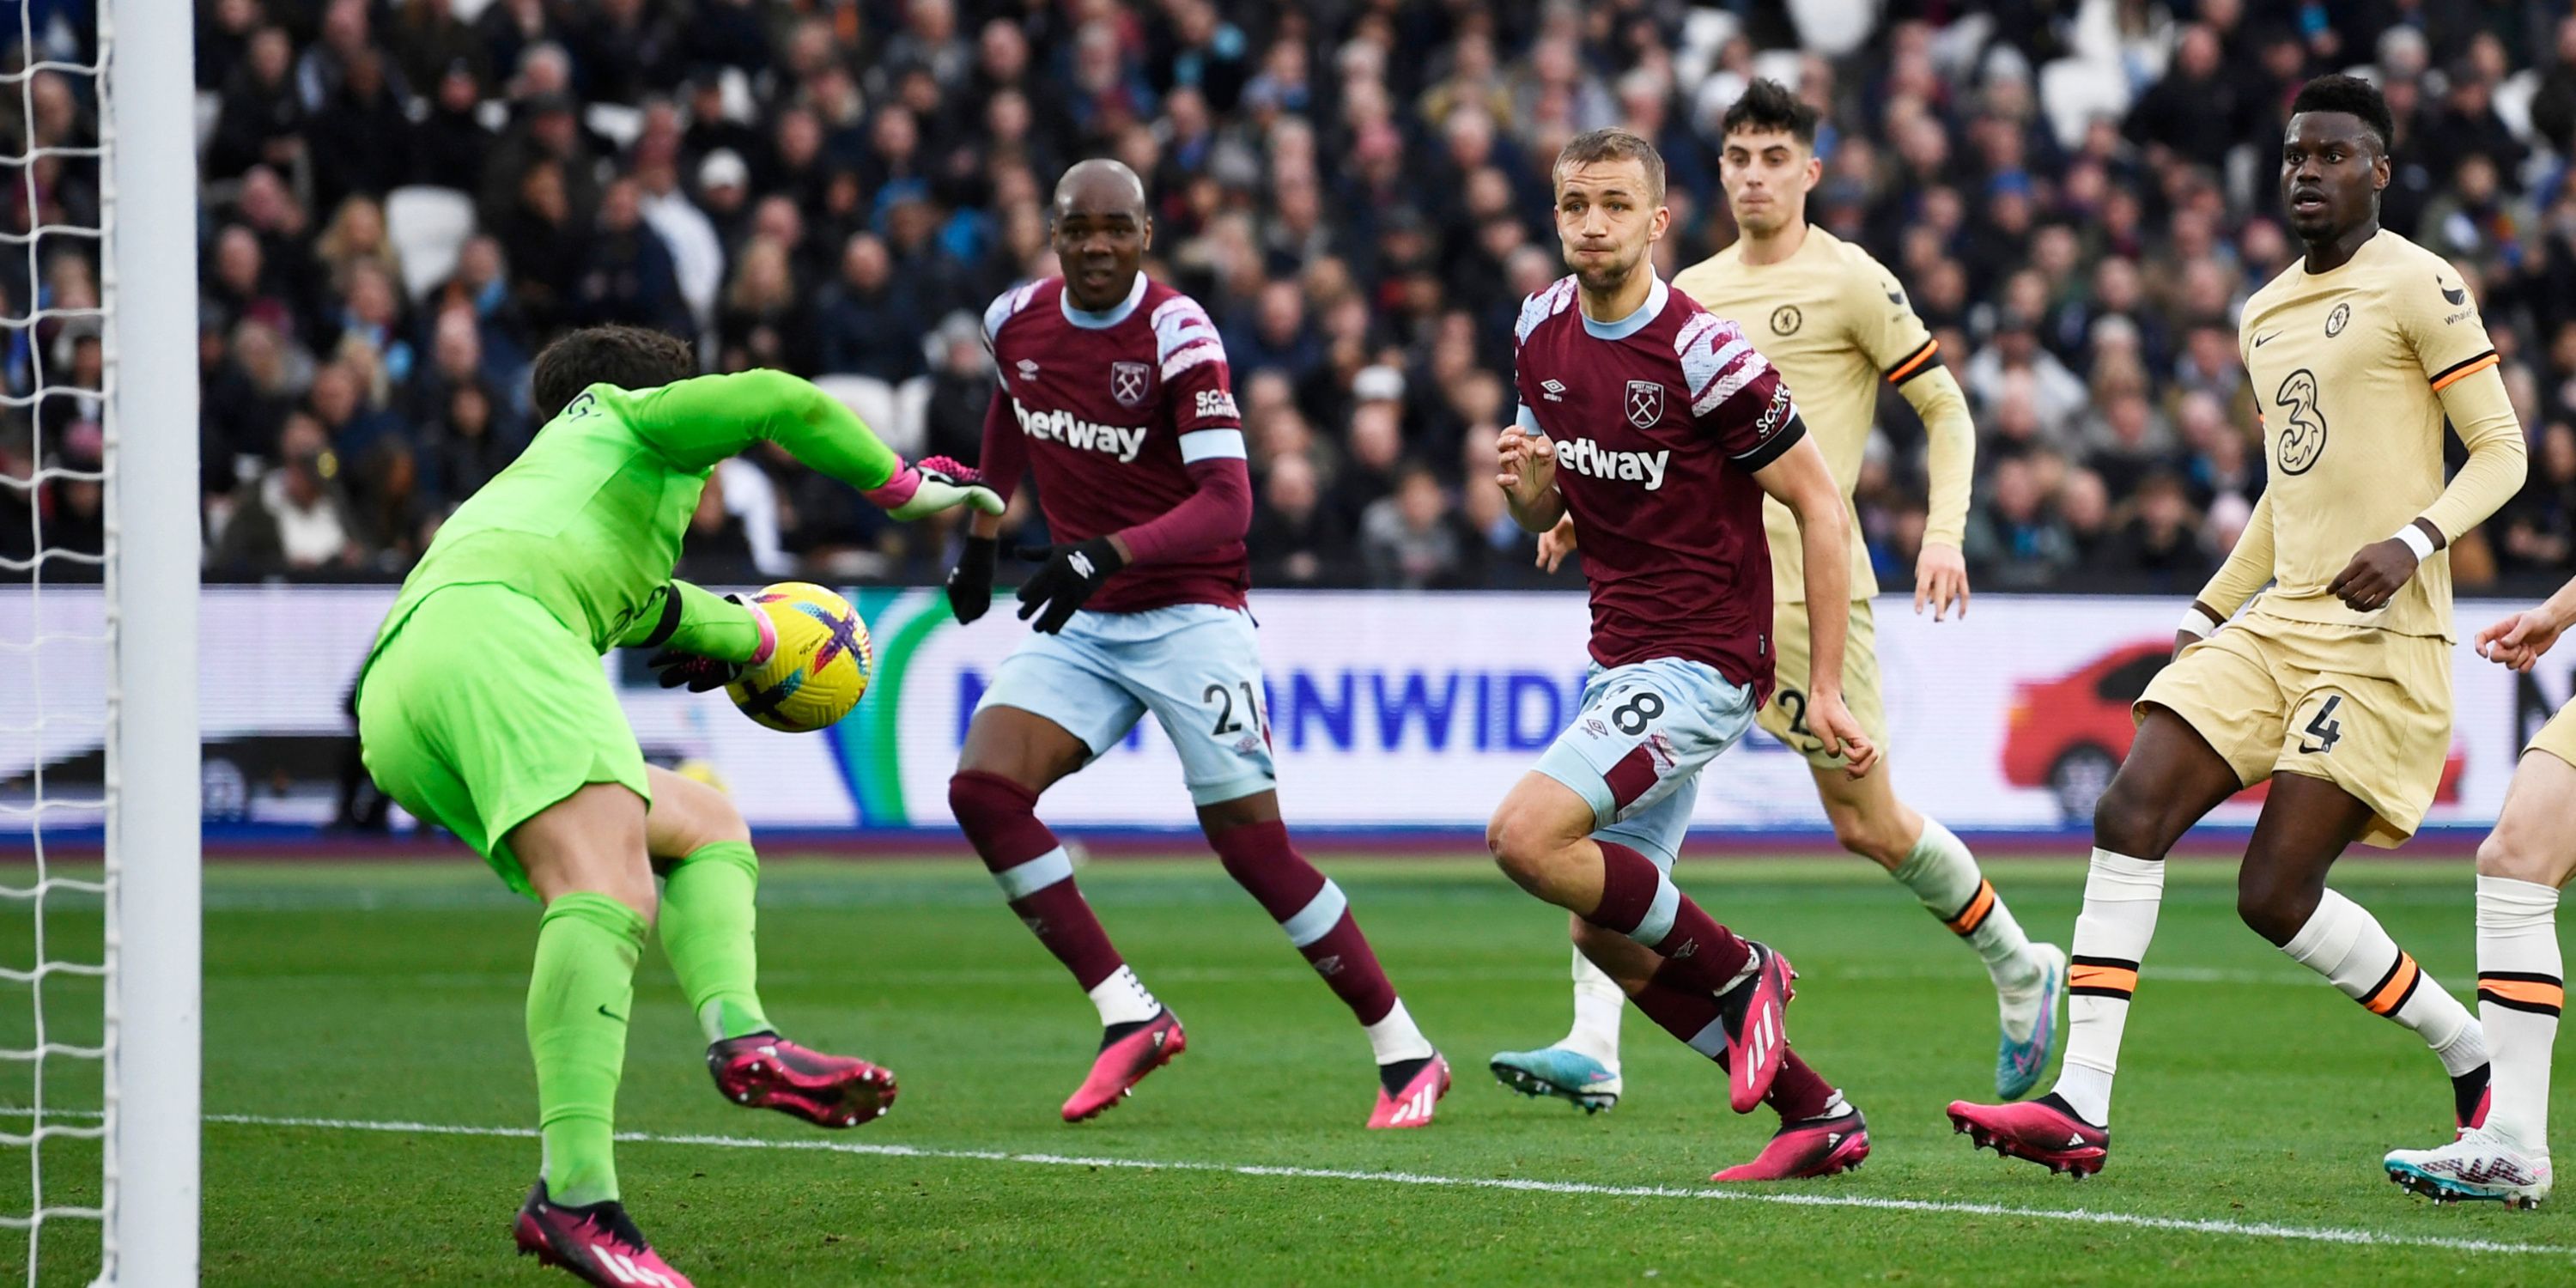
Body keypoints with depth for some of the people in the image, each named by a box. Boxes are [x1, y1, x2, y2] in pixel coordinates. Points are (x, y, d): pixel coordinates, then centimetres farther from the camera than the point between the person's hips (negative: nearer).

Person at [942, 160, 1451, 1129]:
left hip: (1190, 616, -6)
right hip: (1078, 623, 6)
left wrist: (1107, 554, -37)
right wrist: (982, 536, 25)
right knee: (982, 790, -15)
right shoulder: (1016, 321, 1)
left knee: (1254, 846, -8)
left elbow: (1227, 503, -25)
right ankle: (1128, 1016, -9)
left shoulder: (1179, 337, -18)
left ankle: (1406, 1053, 5)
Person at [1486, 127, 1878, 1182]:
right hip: (1619, 655, 8)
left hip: (1700, 660, -8)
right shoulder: (1542, 332, 5)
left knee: (1526, 836, -24)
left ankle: (1737, 973, -4)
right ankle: (1817, 1116, 16)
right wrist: (1527, 484, -8)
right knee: (1605, 936, 7)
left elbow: (1822, 507, -12)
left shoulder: (1704, 354, -17)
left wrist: (1825, 687, -14)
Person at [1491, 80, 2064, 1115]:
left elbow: (1946, 410, 1)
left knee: (1867, 825, 3)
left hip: (1807, 576, -5)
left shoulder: (1848, 282, -3)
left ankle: (2020, 970, 29)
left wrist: (1944, 534, -11)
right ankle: (1594, 1045, -16)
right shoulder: (1689, 293, 14)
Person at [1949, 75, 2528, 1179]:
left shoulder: (2417, 286, -6)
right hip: (2276, 626, 8)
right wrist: (2206, 611, 22)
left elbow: (2501, 450, -8)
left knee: (2275, 895, -12)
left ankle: (2475, 1060, 10)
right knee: (2131, 815, -10)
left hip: (2384, 642, -8)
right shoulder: (2265, 316, 18)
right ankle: (2080, 1106, -12)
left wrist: (2414, 541, -23)